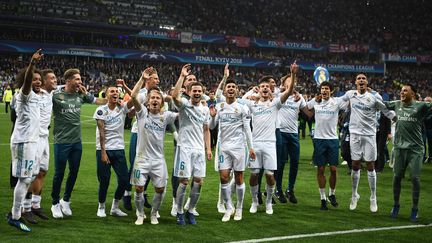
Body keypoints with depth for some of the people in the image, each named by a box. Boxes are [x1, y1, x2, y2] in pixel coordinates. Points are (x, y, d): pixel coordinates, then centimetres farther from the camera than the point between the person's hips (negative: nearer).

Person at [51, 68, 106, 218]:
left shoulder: (81, 94, 5)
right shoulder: (56, 96, -10)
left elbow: (98, 101, 13)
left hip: (77, 141, 5)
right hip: (62, 141, -5)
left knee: (74, 172, 13)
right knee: (59, 174, 4)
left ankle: (65, 200, 31)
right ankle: (55, 204, 21)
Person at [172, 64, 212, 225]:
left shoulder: (205, 109, 12)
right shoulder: (184, 104, -5)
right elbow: (175, 96, -27)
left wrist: (208, 148, 10)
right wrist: (182, 77, -27)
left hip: (199, 150, 5)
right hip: (185, 148, -5)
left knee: (198, 182, 4)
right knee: (184, 181, -5)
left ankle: (190, 211, 17)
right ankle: (179, 212, 9)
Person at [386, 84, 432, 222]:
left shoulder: (421, 106, -4)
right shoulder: (397, 104, 9)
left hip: (415, 148, -4)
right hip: (400, 147, 4)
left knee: (415, 178, -2)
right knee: (397, 177, 8)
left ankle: (415, 209, 10)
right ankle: (396, 205, 25)